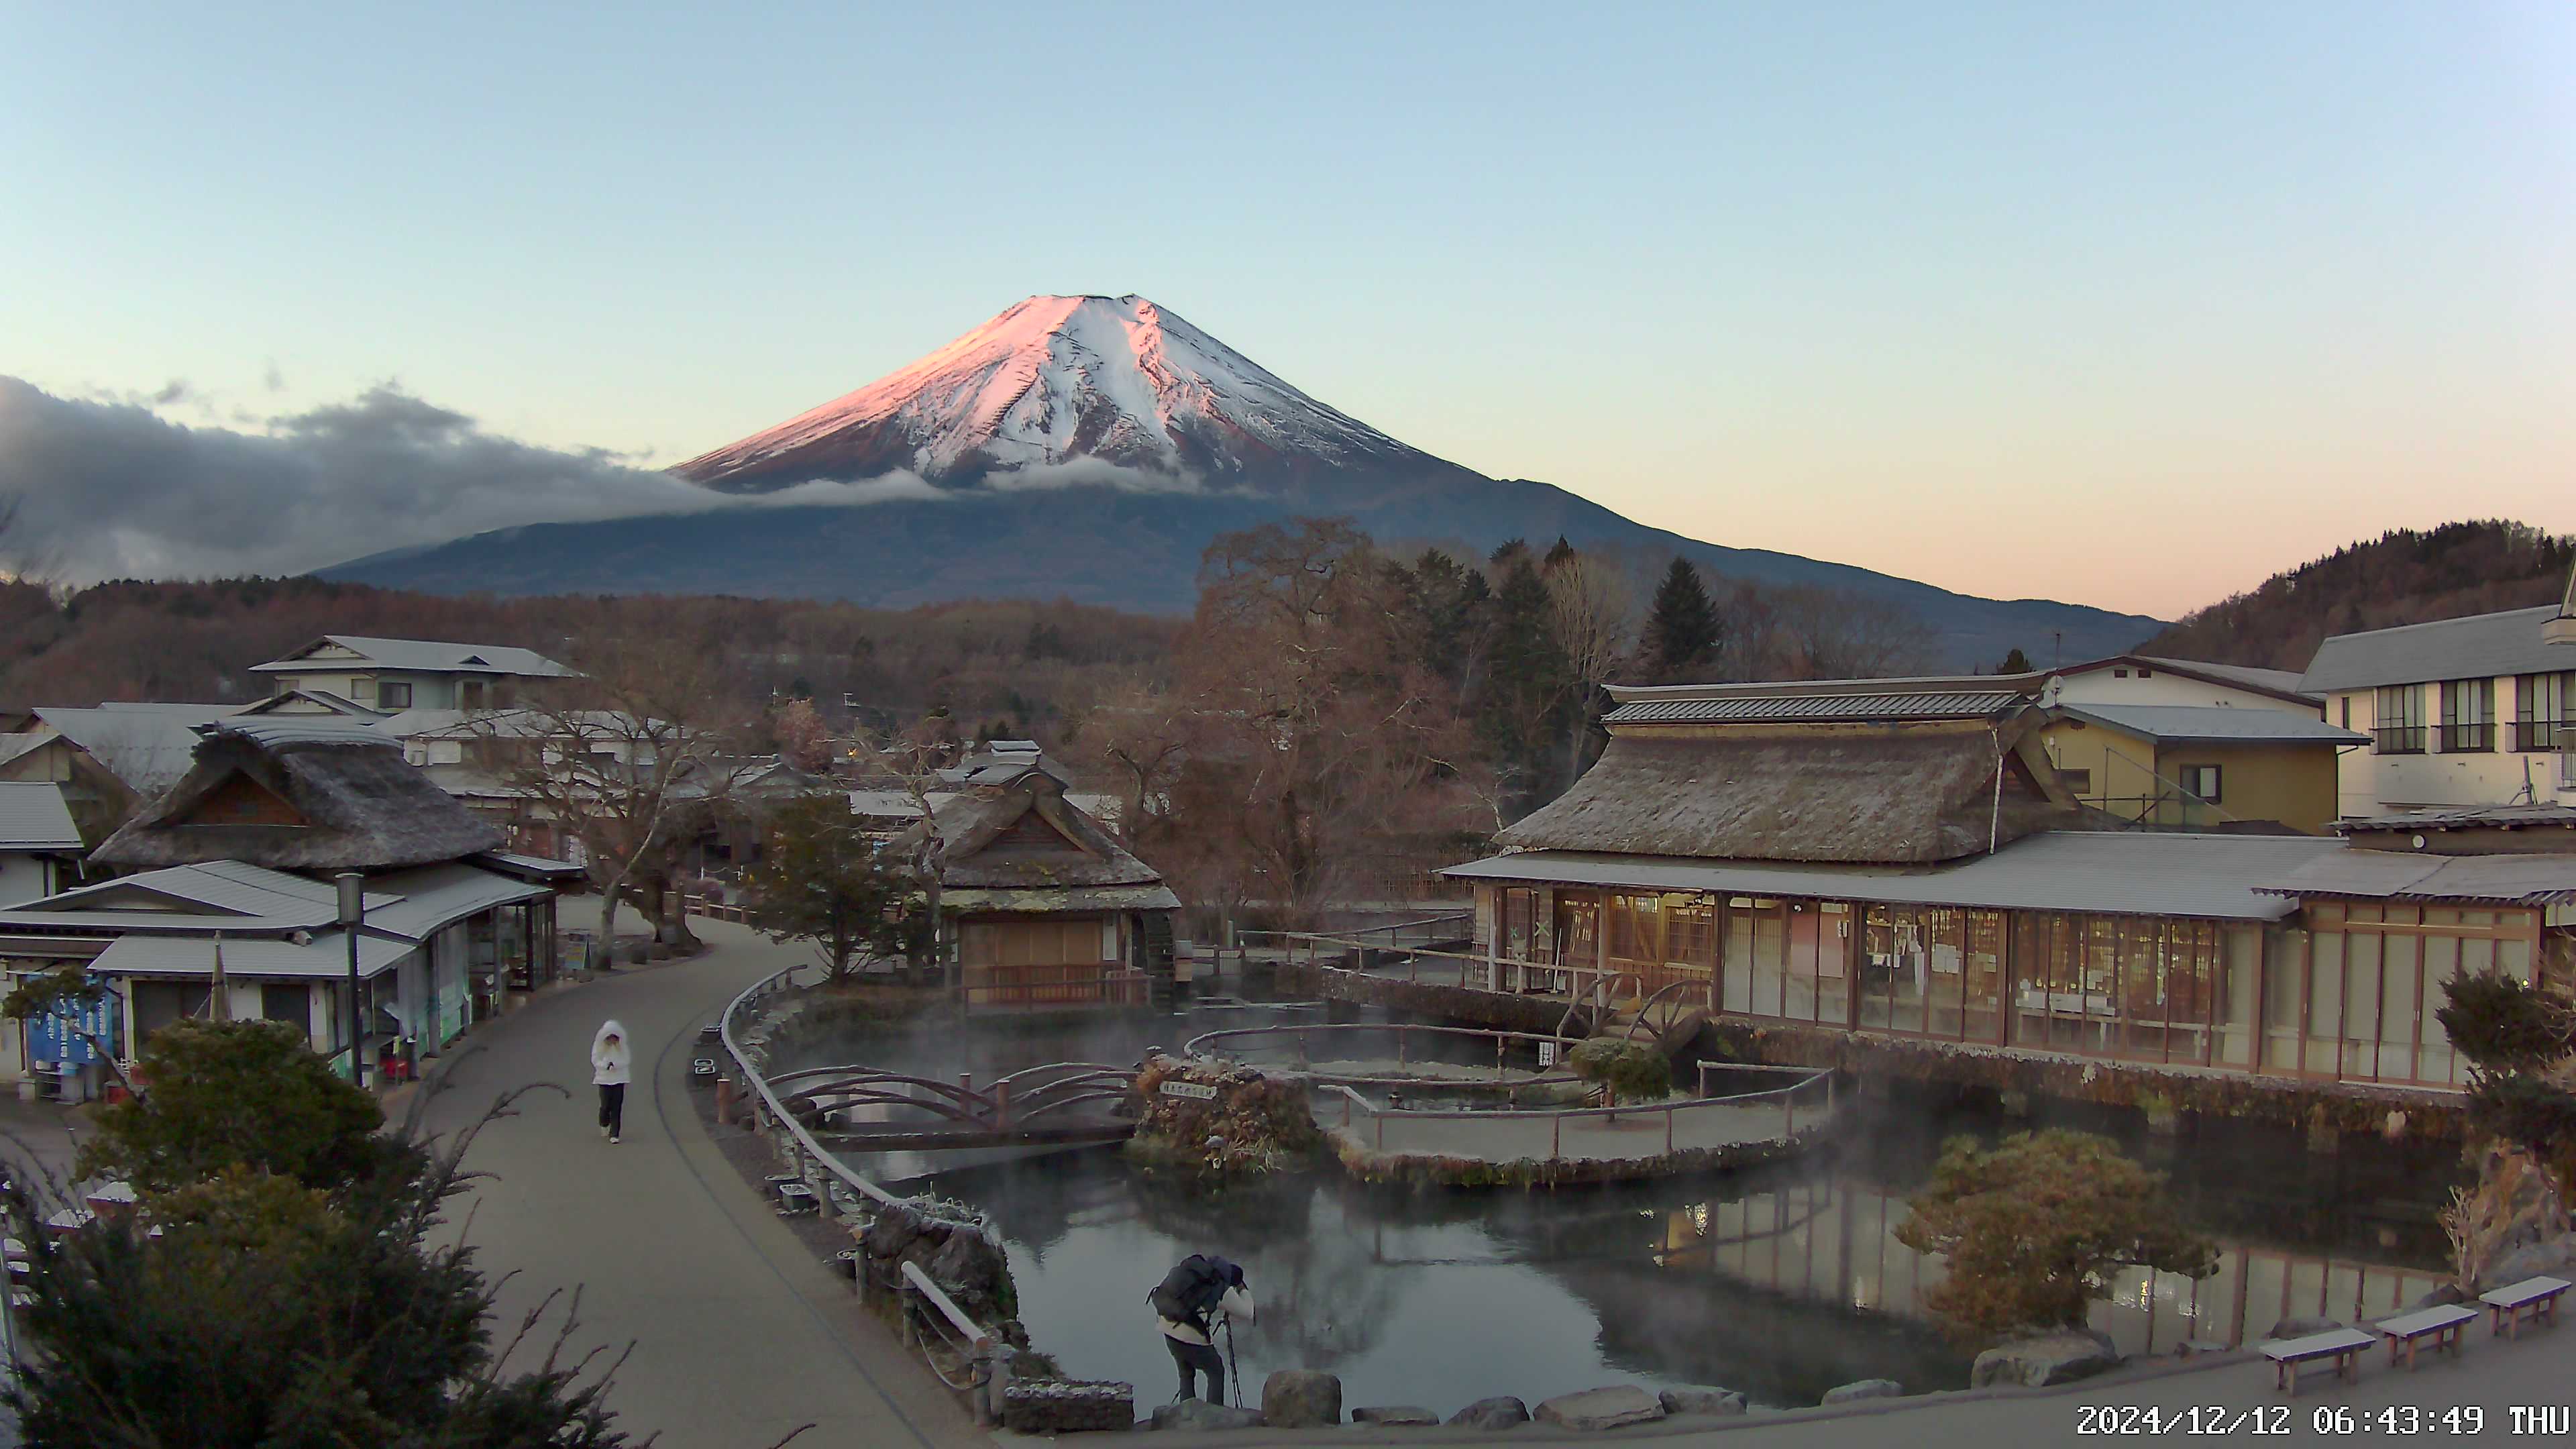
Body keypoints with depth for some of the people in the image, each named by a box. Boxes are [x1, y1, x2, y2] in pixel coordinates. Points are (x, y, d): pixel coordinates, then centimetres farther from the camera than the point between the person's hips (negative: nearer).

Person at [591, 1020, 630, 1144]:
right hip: (604, 1079, -1)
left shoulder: (622, 1046, -1)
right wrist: (607, 1065, -20)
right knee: (605, 1105, -1)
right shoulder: (599, 1045, -3)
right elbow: (595, 1061, -3)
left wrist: (615, 1064, -19)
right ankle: (604, 1126, 32)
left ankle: (614, 1134, -1)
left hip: (619, 1079, 1)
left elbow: (627, 1060, -2)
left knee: (617, 1107, -4)